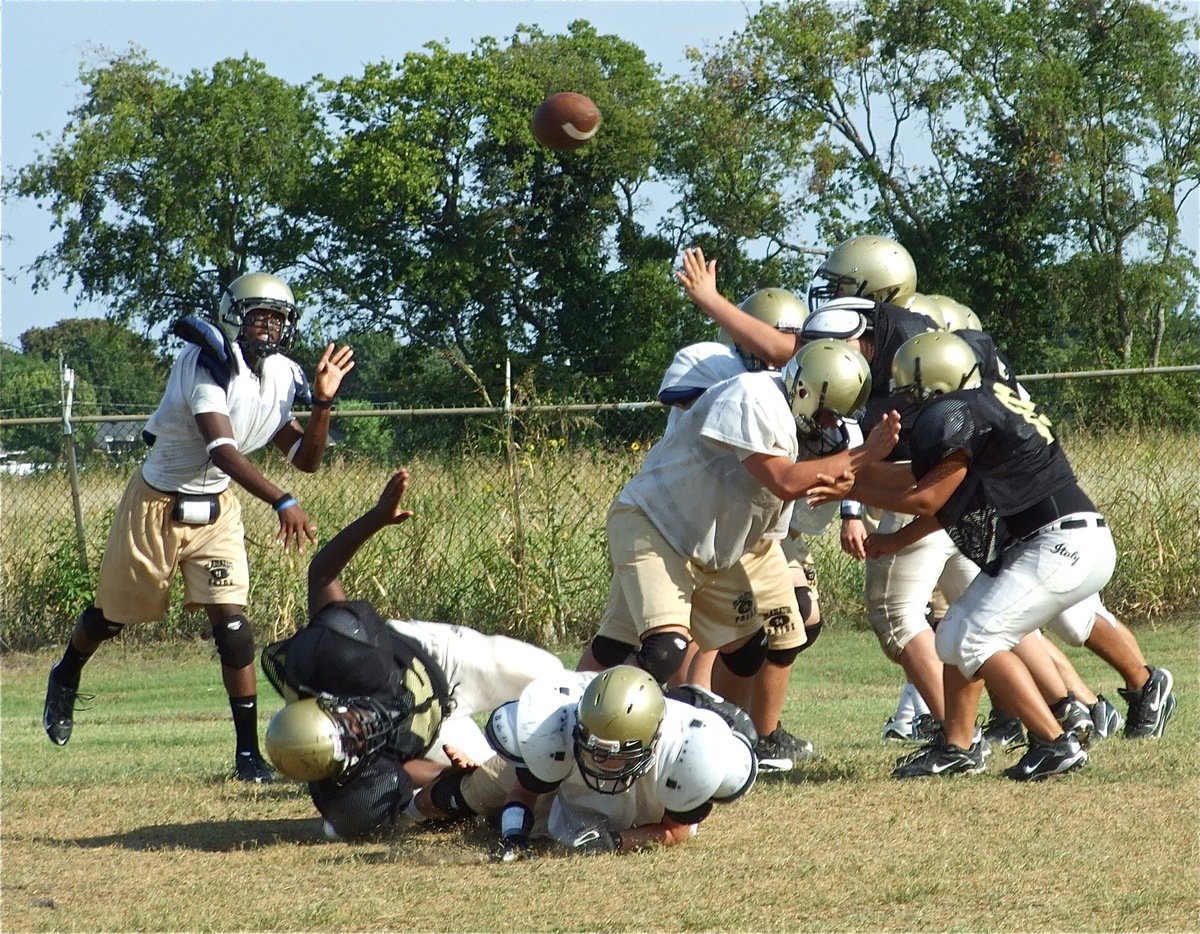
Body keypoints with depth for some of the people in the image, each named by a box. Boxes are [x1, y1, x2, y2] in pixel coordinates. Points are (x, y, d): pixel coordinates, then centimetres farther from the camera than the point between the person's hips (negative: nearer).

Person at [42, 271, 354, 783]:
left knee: (232, 625, -8)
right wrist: (282, 503, -45)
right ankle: (65, 680, 45)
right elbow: (221, 449, -36)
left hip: (216, 510, 4)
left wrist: (323, 402, -14)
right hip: (158, 504, -4)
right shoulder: (207, 362, -26)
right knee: (114, 612, 13)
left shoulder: (282, 379, -4)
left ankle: (249, 752, -4)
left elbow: (306, 460, 2)